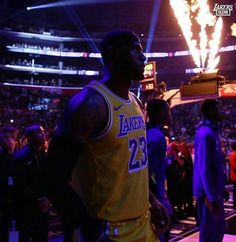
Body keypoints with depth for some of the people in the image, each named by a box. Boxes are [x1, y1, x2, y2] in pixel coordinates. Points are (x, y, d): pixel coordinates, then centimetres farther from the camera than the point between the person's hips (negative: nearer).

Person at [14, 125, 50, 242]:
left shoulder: (45, 155, 9)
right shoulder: (21, 156, -9)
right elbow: (21, 185, -14)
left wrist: (47, 199, -6)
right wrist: (38, 200, -13)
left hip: (43, 206, 5)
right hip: (26, 207, -5)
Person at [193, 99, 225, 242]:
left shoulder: (213, 131, 13)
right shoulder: (206, 134, -19)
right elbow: (204, 168, -23)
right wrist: (212, 197, -24)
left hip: (215, 190, 10)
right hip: (209, 193, -10)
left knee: (219, 228, 18)